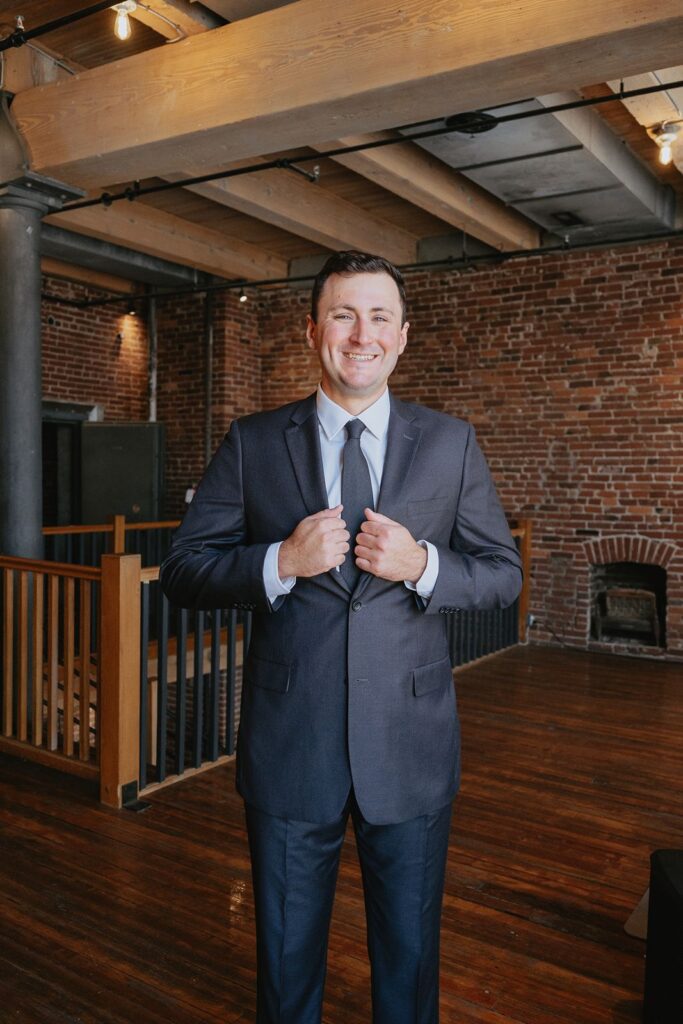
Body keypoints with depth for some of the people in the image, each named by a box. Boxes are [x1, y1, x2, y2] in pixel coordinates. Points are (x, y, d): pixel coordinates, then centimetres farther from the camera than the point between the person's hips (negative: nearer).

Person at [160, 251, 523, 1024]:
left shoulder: (451, 444, 0)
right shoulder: (251, 443, -2)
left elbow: (504, 574, 2)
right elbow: (182, 570, -3)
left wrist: (422, 566, -18)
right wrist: (282, 562, -20)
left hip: (411, 749, 1)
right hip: (289, 748, 0)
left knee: (410, 959, 21)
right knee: (287, 960, 20)